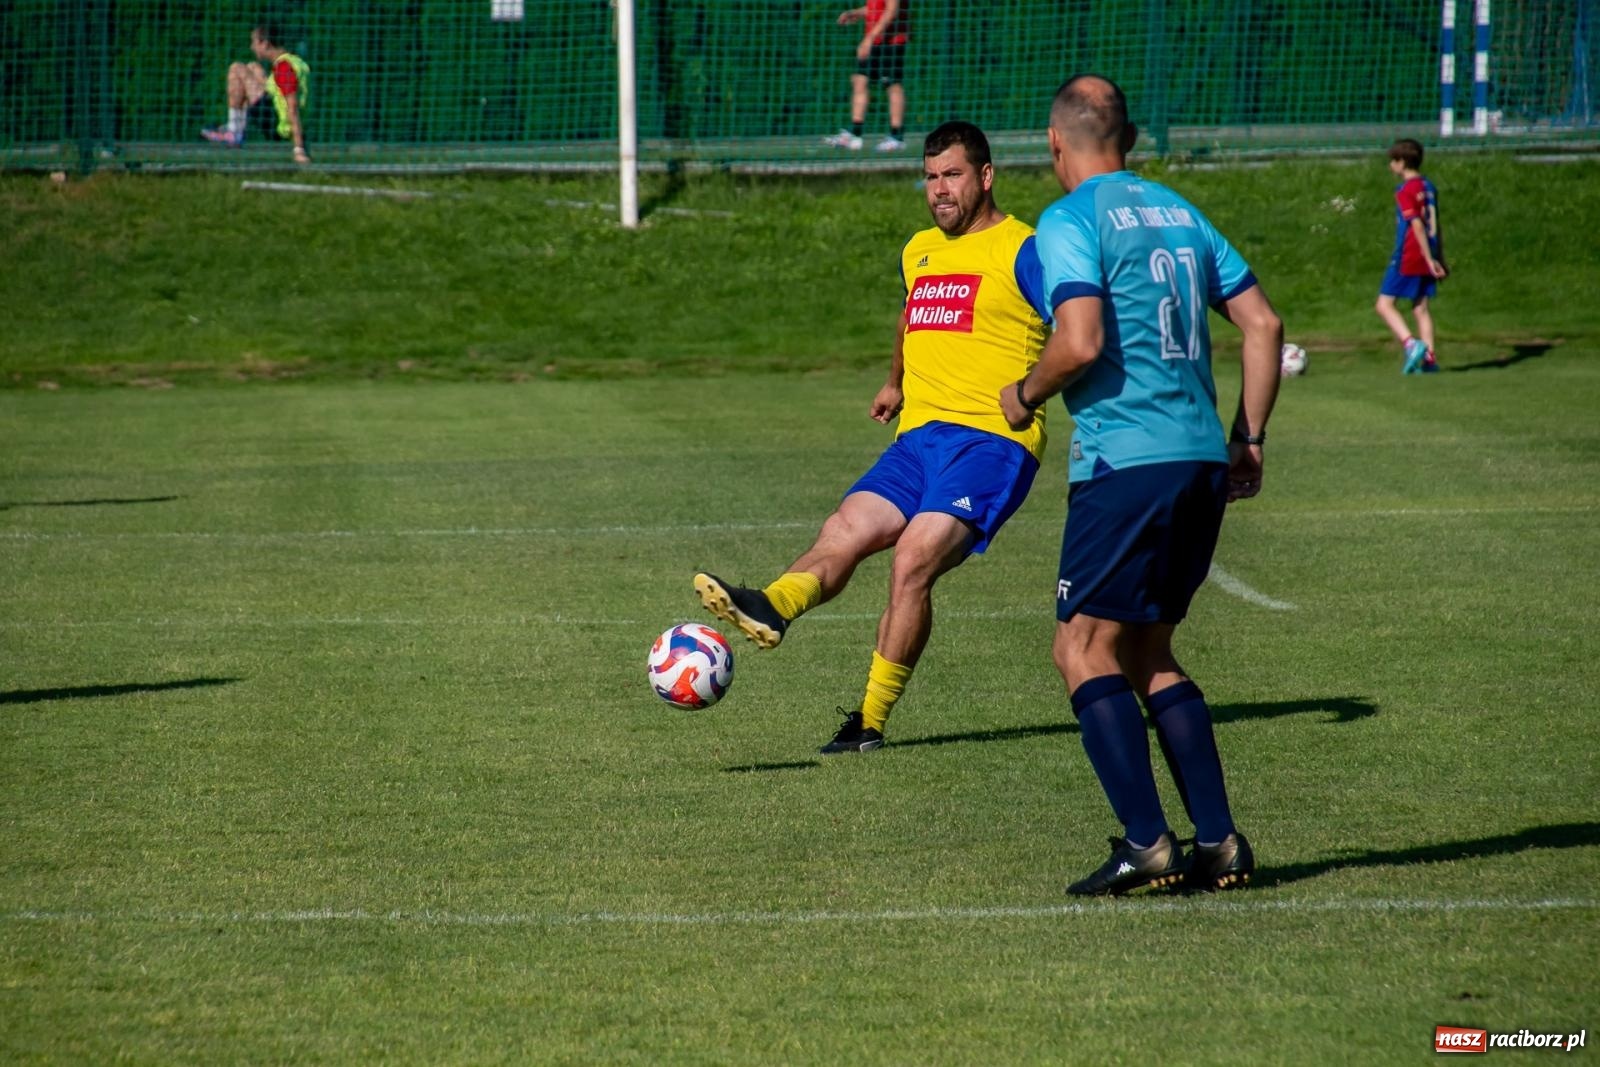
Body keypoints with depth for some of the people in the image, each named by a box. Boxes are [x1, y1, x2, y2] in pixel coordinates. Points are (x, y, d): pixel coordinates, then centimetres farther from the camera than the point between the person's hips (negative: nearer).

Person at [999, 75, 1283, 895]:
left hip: (1124, 460, -8)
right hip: (1202, 459, 8)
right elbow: (1262, 323, 14)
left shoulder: (1070, 221, -6)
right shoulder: (1179, 212, 17)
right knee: (1146, 651, 16)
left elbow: (1082, 341, -18)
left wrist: (1025, 397, 0)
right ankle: (1218, 843, 8)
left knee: (1085, 650, -2)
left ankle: (1146, 843, -12)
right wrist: (1248, 437, 18)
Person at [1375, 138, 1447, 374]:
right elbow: (1434, 225, 15)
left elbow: (1417, 225, -18)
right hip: (1427, 257, 8)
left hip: (1407, 257, -8)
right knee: (1422, 308, 10)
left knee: (1385, 304, -3)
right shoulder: (1429, 187, 11)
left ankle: (1411, 343, -19)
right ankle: (1428, 357, 3)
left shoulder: (1405, 191, -12)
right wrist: (1439, 259, 18)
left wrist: (1430, 259, -19)